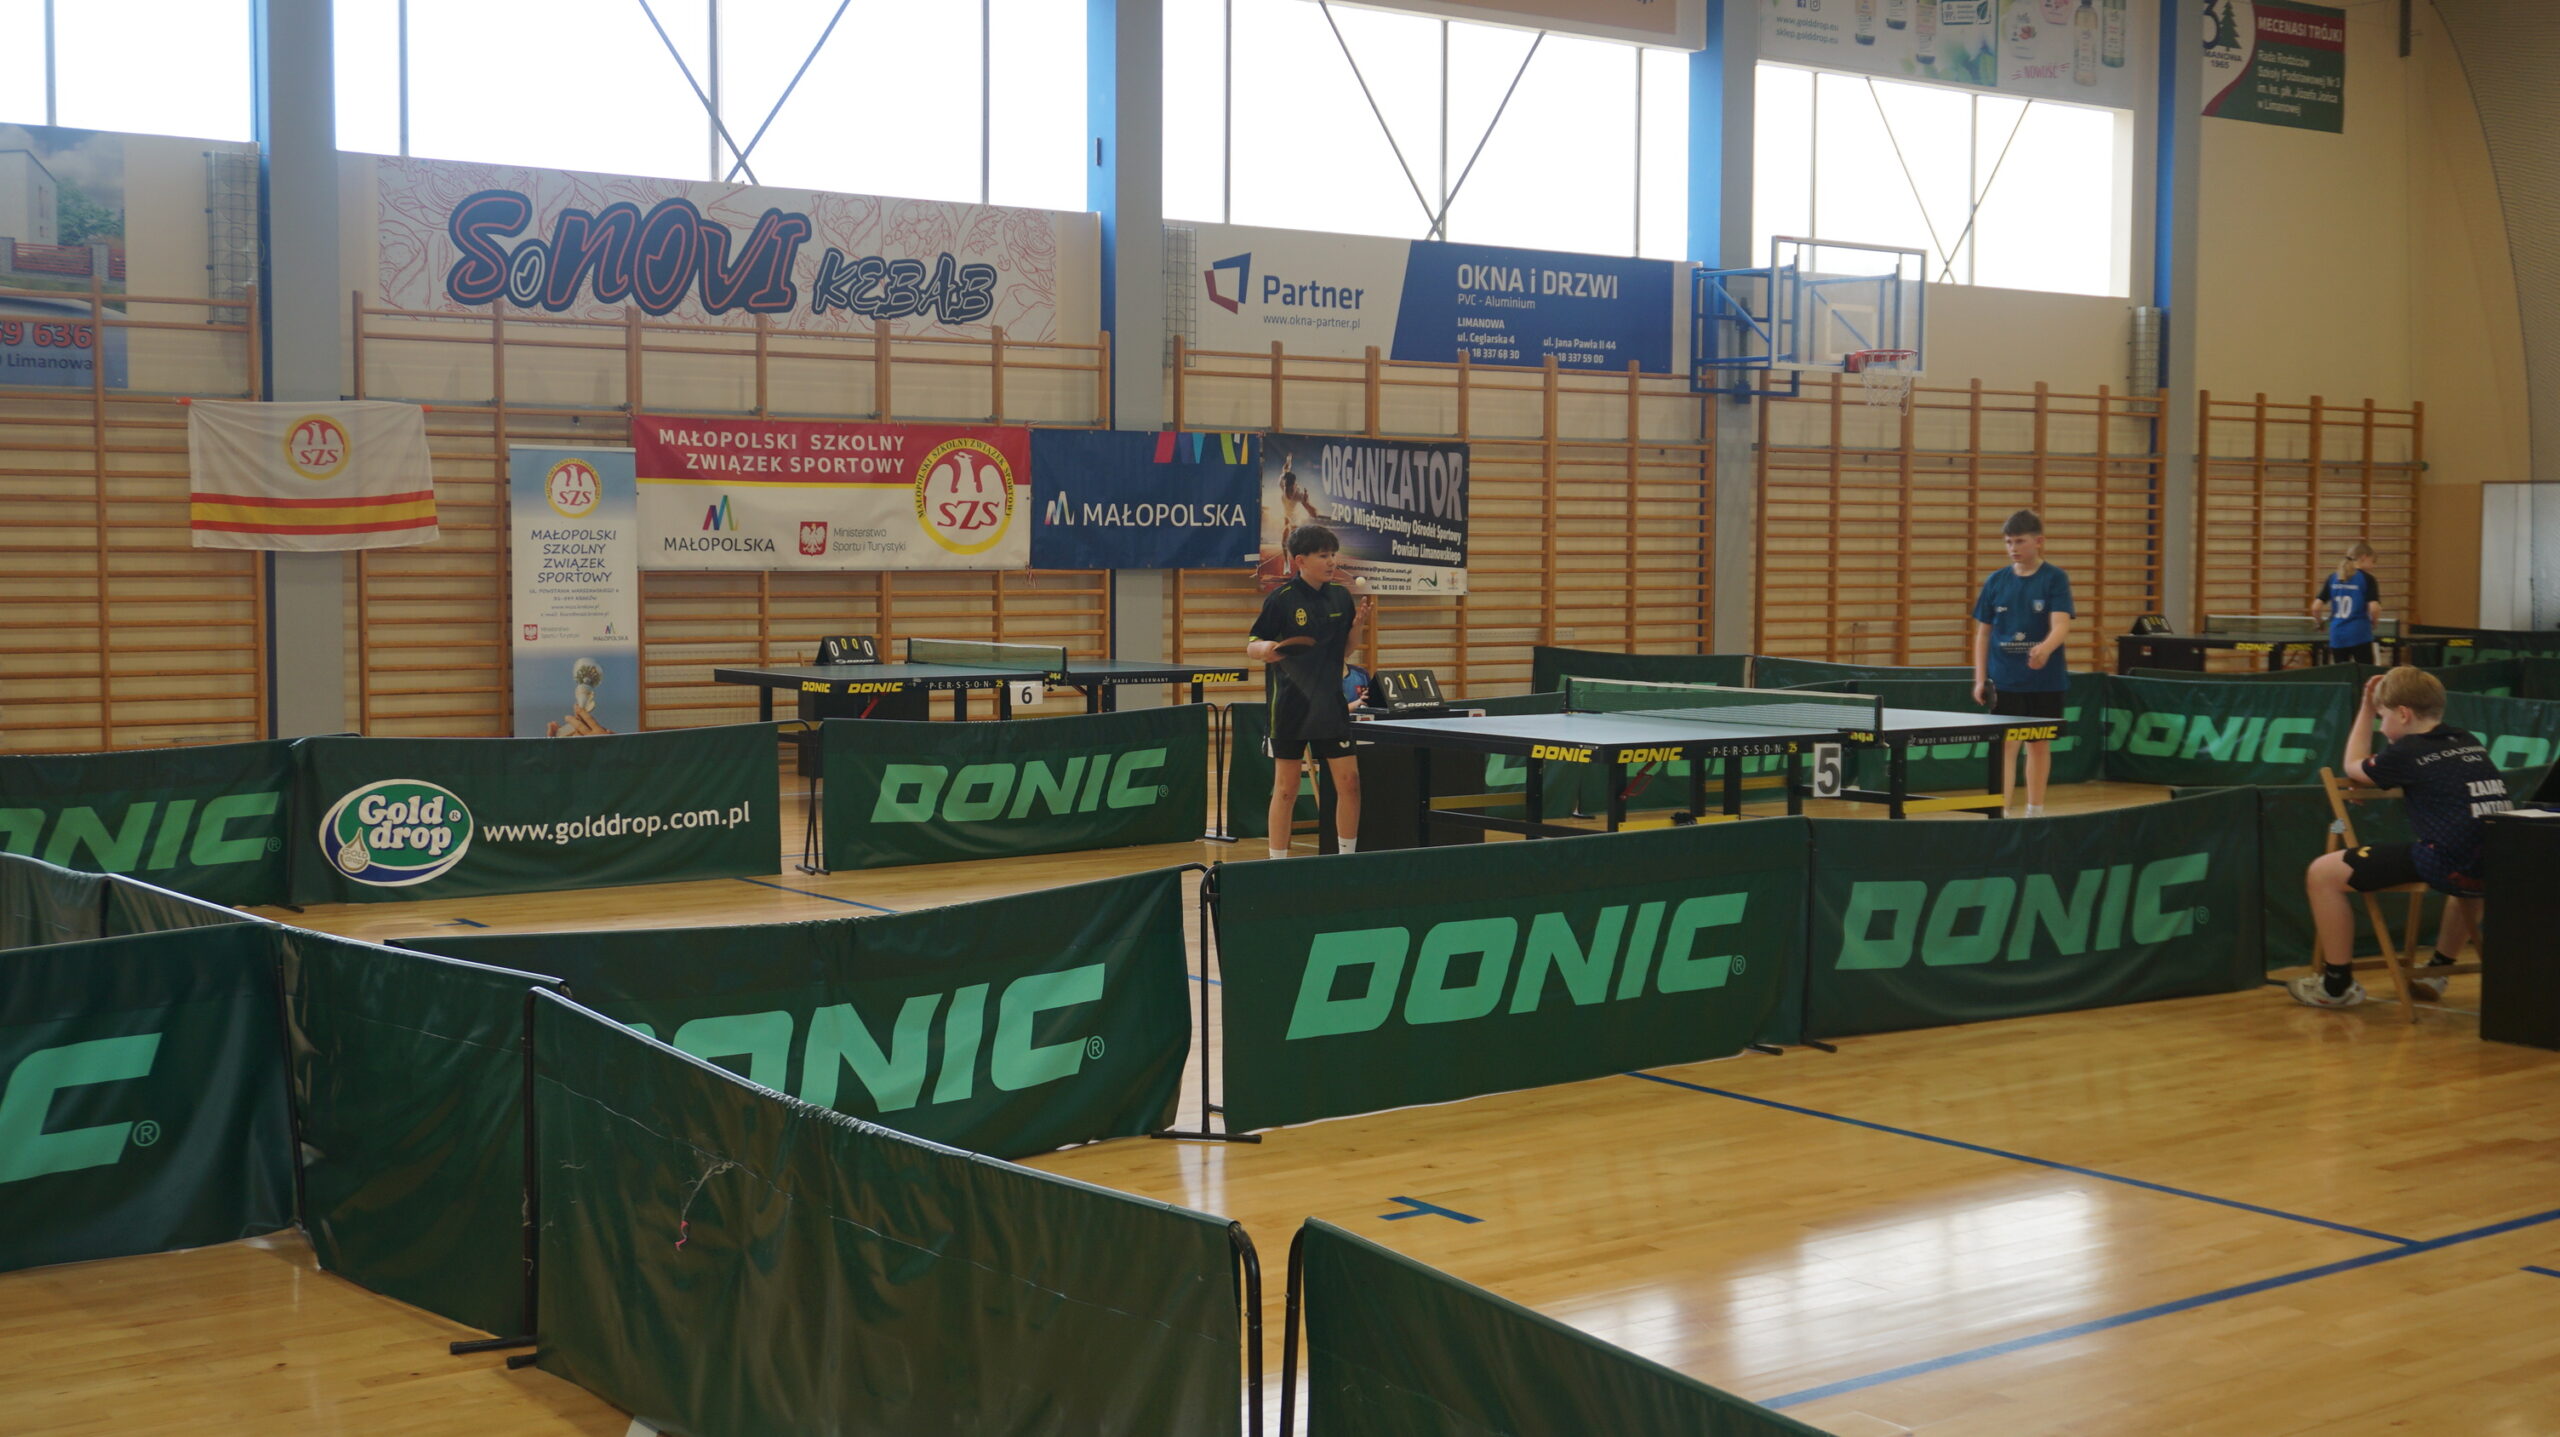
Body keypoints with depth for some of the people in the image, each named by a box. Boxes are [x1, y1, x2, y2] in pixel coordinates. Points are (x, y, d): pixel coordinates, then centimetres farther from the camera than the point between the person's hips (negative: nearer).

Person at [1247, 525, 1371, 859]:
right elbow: (1251, 647, -6)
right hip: (1291, 705, -4)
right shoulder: (1282, 599, -9)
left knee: (1349, 782, 1)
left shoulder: (1341, 596, 4)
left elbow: (1344, 653, 12)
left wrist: (1357, 623, -4)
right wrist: (1265, 649, -28)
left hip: (1330, 703, 4)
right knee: (1286, 789, 2)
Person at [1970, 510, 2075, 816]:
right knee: (2005, 744, -5)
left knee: (2039, 744, 11)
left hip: (2044, 679, -1)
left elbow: (2061, 626, -18)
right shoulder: (1995, 581, 3)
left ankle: (2035, 812, 23)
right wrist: (1980, 679, 2)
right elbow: (1983, 633, 8)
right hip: (2004, 680, 1)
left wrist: (2045, 648, -40)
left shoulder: (2055, 579, -5)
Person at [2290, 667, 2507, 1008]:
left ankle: (2337, 984, 13)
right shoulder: (2468, 742, 20)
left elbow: (2353, 767, 21)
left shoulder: (2407, 752, 2)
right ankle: (2438, 970, 51)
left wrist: (2367, 709, 30)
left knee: (2323, 874, 2)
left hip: (2448, 866, -7)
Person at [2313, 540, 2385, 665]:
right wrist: (2374, 622, 6)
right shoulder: (2367, 579, -5)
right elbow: (2374, 608, -14)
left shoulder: (2332, 579, 7)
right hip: (2359, 635, -4)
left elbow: (2316, 607, 2)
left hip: (2337, 636, 4)